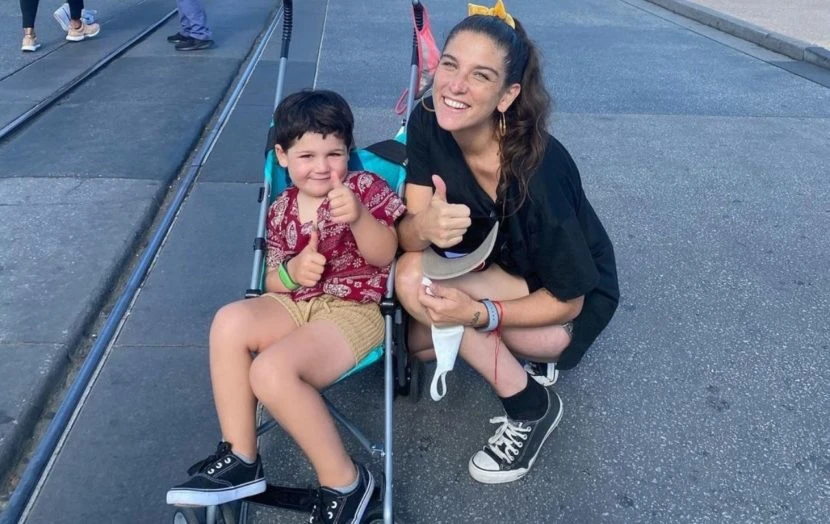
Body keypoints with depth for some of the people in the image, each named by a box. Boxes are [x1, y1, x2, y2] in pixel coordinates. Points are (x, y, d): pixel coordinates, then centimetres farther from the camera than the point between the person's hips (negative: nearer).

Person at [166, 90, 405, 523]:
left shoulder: (365, 187, -3)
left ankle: (344, 480, -11)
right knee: (231, 321, -24)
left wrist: (358, 218, -35)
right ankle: (240, 458, -10)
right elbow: (273, 282, 10)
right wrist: (292, 271, -15)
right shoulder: (282, 209, 9)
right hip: (297, 305, 6)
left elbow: (384, 255, -15)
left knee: (271, 370, -29)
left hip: (354, 310, -5)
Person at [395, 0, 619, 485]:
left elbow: (566, 300, -23)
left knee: (415, 278, -26)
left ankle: (531, 406, -11)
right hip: (497, 269, 6)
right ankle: (515, 351, 12)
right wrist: (425, 226, -41)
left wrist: (478, 314, -36)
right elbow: (407, 232, -18)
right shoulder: (429, 122, -17)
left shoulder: (538, 170, -34)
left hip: (572, 301, -6)